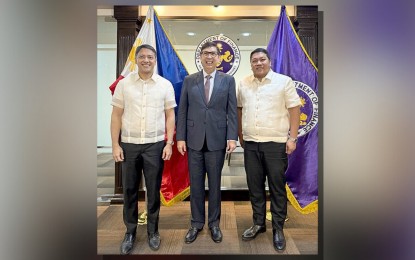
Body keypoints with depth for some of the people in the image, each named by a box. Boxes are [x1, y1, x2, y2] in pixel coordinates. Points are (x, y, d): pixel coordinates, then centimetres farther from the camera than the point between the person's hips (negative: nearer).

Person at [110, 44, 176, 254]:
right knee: (129, 190, 10)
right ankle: (130, 232, 27)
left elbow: (170, 116, 3)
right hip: (129, 144, 1)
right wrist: (115, 145, -3)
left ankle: (152, 231, 27)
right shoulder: (124, 84, 2)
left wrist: (169, 143, -4)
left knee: (153, 190, 9)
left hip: (155, 145, 0)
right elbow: (116, 116, 3)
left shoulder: (165, 85, 1)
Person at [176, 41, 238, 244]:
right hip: (194, 140, 1)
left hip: (217, 140, -1)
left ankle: (214, 223, 26)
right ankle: (196, 223, 25)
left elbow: (232, 111, 1)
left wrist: (232, 137, -7)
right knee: (196, 184, 9)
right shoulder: (189, 81, 6)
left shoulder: (228, 80, 4)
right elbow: (182, 111, 4)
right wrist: (180, 137, -1)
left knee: (215, 183, 10)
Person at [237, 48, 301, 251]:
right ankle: (258, 223, 28)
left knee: (277, 187, 4)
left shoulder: (284, 81, -1)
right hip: (251, 143, 4)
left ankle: (278, 229, 19)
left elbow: (294, 109, -3)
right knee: (254, 186, 11)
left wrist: (292, 137, -9)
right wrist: (240, 135, 14)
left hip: (276, 143, -3)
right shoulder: (243, 84, 10)